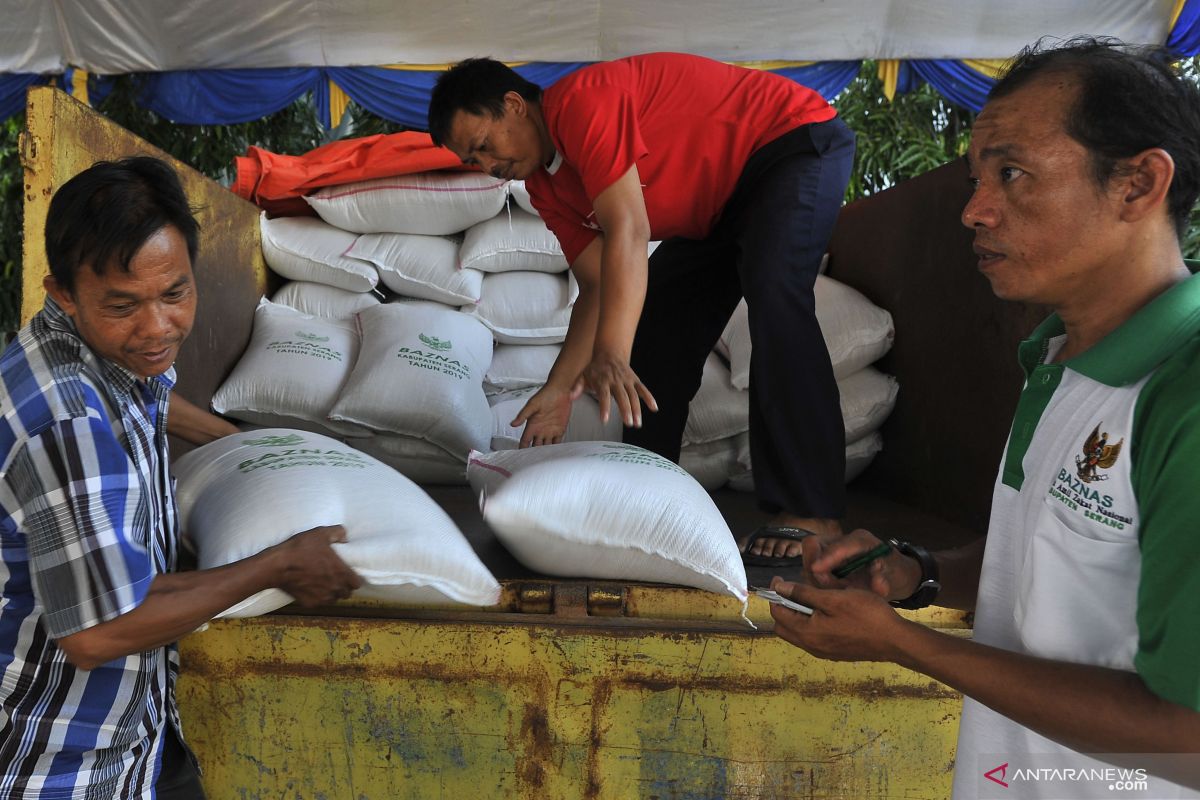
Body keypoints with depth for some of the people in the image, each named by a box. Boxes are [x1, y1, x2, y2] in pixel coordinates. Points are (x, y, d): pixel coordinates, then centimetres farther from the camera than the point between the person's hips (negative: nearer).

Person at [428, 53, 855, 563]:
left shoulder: (581, 101, -27)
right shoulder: (548, 189, 1)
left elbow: (628, 232, -36)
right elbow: (598, 288, -2)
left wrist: (610, 358, -43)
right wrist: (561, 389, -10)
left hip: (796, 139, -9)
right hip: (717, 204, 9)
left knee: (771, 289, -31)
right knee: (655, 325, 3)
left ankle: (812, 513, -31)